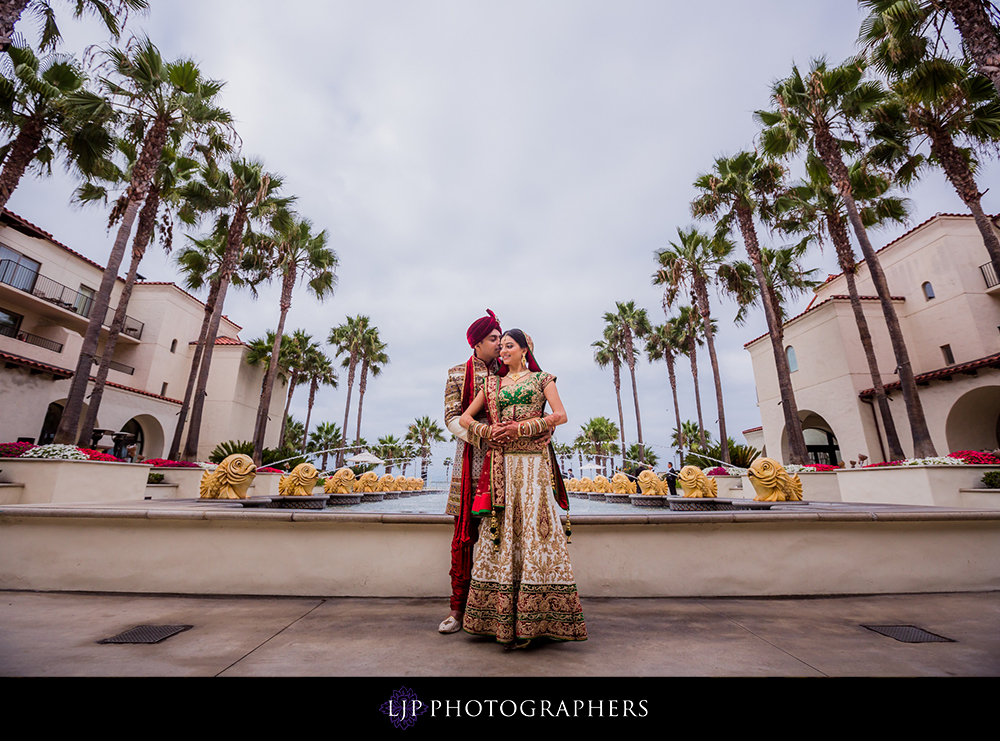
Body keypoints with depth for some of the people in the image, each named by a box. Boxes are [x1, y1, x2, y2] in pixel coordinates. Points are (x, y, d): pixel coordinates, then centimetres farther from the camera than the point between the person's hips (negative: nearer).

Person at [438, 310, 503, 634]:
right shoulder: (458, 374, 8)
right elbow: (452, 418, -1)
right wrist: (481, 436, -17)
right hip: (471, 458, -2)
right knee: (465, 532, 2)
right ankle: (459, 606, 13)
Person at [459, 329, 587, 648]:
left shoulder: (541, 379, 10)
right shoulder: (493, 383, 17)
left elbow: (561, 415, -3)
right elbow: (465, 418, 15)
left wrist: (522, 427, -11)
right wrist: (487, 430, -5)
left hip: (534, 462, -2)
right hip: (501, 464, 3)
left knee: (534, 529, -4)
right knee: (500, 531, 0)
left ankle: (533, 619, 5)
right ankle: (503, 620, 9)